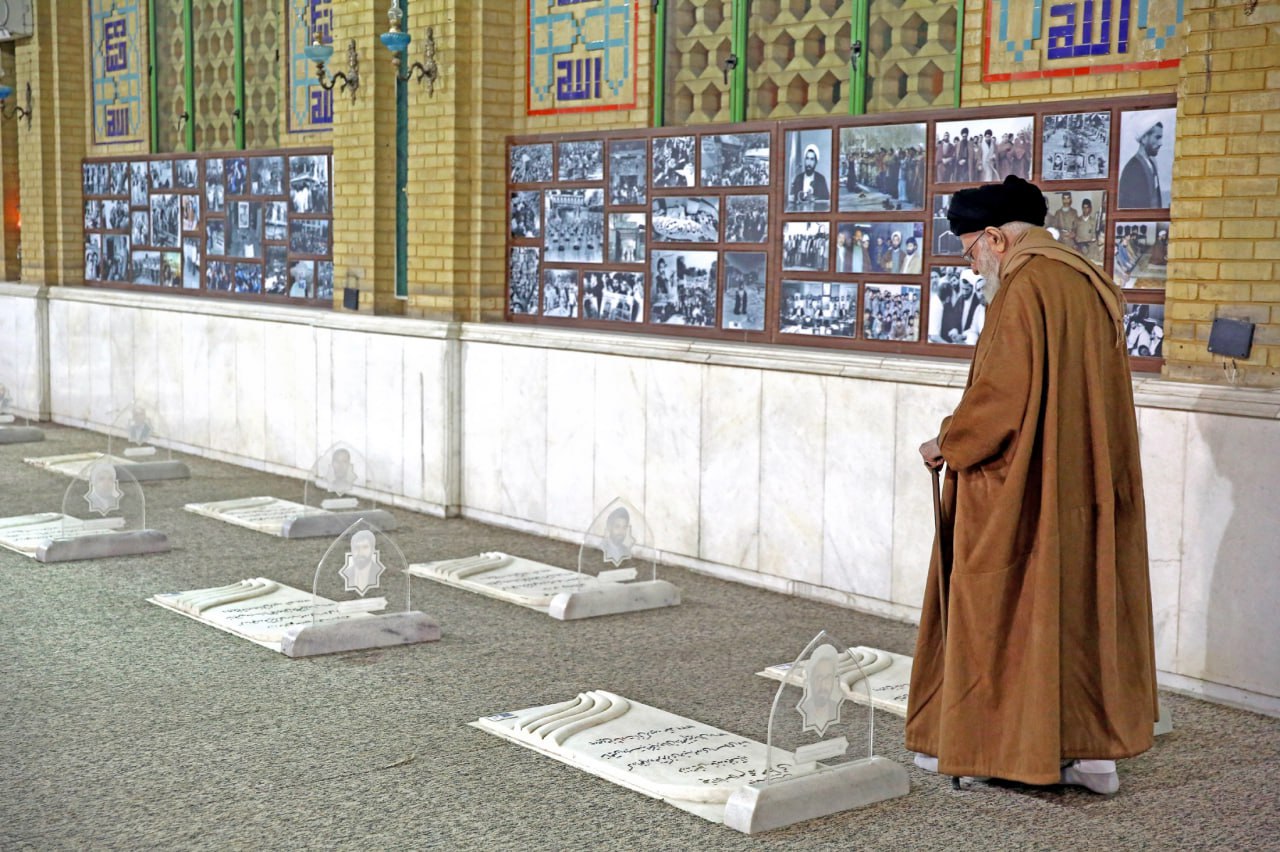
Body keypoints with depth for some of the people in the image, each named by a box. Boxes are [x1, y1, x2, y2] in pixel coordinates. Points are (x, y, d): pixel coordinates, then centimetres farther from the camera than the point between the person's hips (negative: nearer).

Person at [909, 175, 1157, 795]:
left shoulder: (1024, 287, -15)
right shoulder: (1092, 285, 12)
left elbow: (1001, 392, -21)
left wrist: (948, 443, -6)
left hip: (1017, 490, -8)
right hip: (1087, 484, 8)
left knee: (995, 608, 3)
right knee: (1083, 602, 11)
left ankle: (969, 741, 13)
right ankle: (1094, 750, 13)